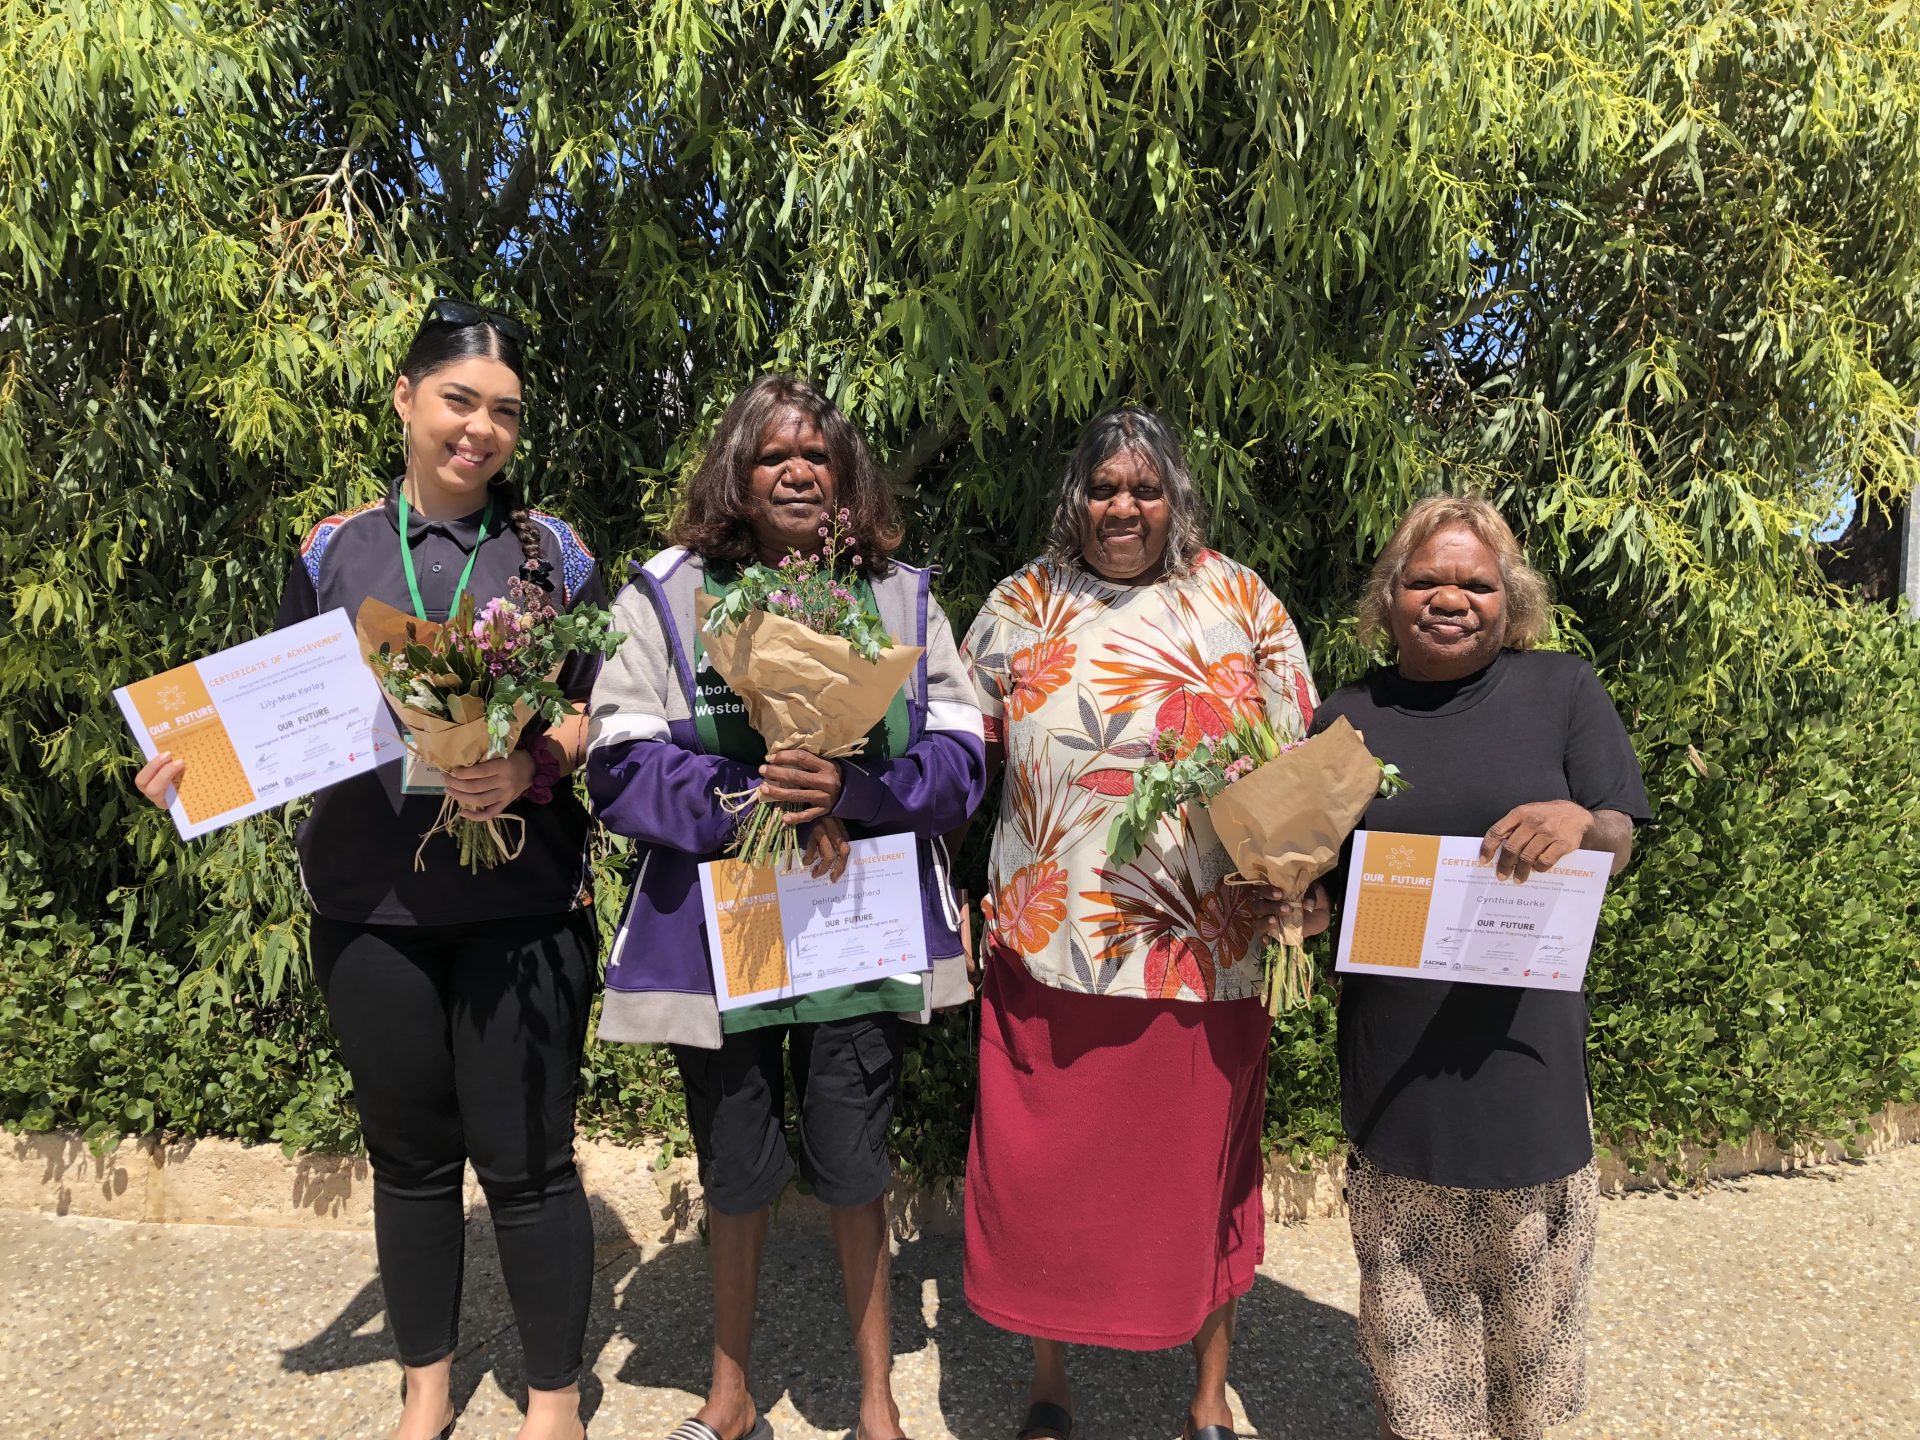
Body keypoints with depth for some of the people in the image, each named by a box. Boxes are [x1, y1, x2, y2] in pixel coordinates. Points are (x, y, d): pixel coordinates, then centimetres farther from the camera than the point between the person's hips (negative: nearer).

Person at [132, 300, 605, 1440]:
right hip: (371, 907, 3)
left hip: (520, 908, -2)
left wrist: (532, 766, -20)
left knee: (525, 1161, 4)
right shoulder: (334, 551, 7)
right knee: (410, 1154, 16)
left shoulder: (551, 552, 2)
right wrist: (199, 761, -8)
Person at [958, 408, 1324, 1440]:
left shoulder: (1243, 606, 5)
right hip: (1049, 946, 1)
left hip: (1206, 947, 0)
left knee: (1203, 1171, 12)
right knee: (1045, 1172, 9)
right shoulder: (1021, 608, 6)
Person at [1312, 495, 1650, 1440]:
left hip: (1518, 1040, -1)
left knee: (1524, 1270, 15)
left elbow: (1618, 842, -2)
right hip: (1392, 1054, 1)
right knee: (1409, 1289, 13)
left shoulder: (1563, 690, 0)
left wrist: (1579, 823, -24)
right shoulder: (1349, 716, 5)